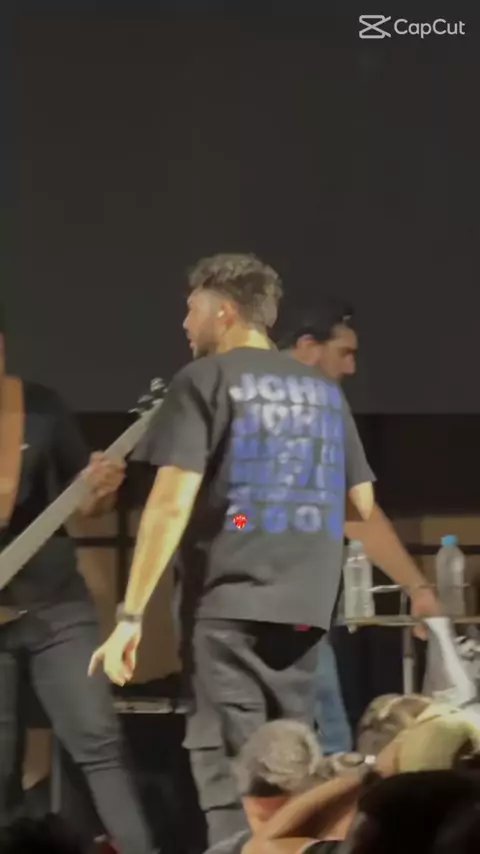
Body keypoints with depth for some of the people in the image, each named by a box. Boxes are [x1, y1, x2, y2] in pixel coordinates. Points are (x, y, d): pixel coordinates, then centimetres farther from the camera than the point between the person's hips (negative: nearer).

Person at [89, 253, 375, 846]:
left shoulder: (205, 381, -3)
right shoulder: (325, 391, 16)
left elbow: (172, 502, -12)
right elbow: (363, 503, 17)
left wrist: (130, 615, -11)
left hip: (227, 605, -6)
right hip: (304, 608, 6)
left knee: (231, 778, -8)